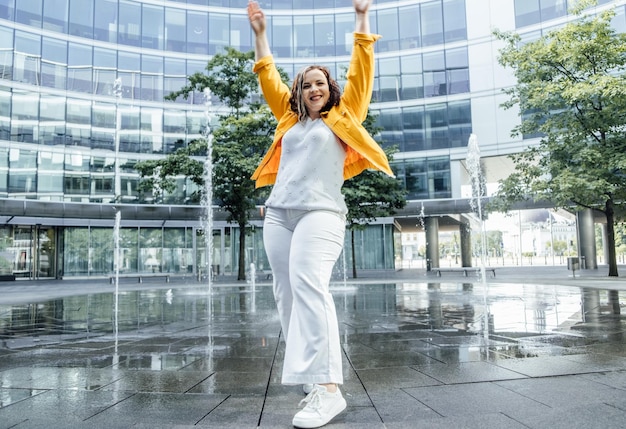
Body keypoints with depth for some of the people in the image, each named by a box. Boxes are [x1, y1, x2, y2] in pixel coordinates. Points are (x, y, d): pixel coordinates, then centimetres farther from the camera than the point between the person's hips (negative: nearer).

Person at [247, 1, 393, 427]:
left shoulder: (341, 117, 16)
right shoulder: (290, 118, 25)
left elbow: (361, 71, 13)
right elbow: (268, 78, 31)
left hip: (320, 212, -5)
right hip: (278, 213, 6)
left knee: (309, 284, -24)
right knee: (288, 295, 1)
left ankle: (328, 388, -28)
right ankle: (311, 378, 10)